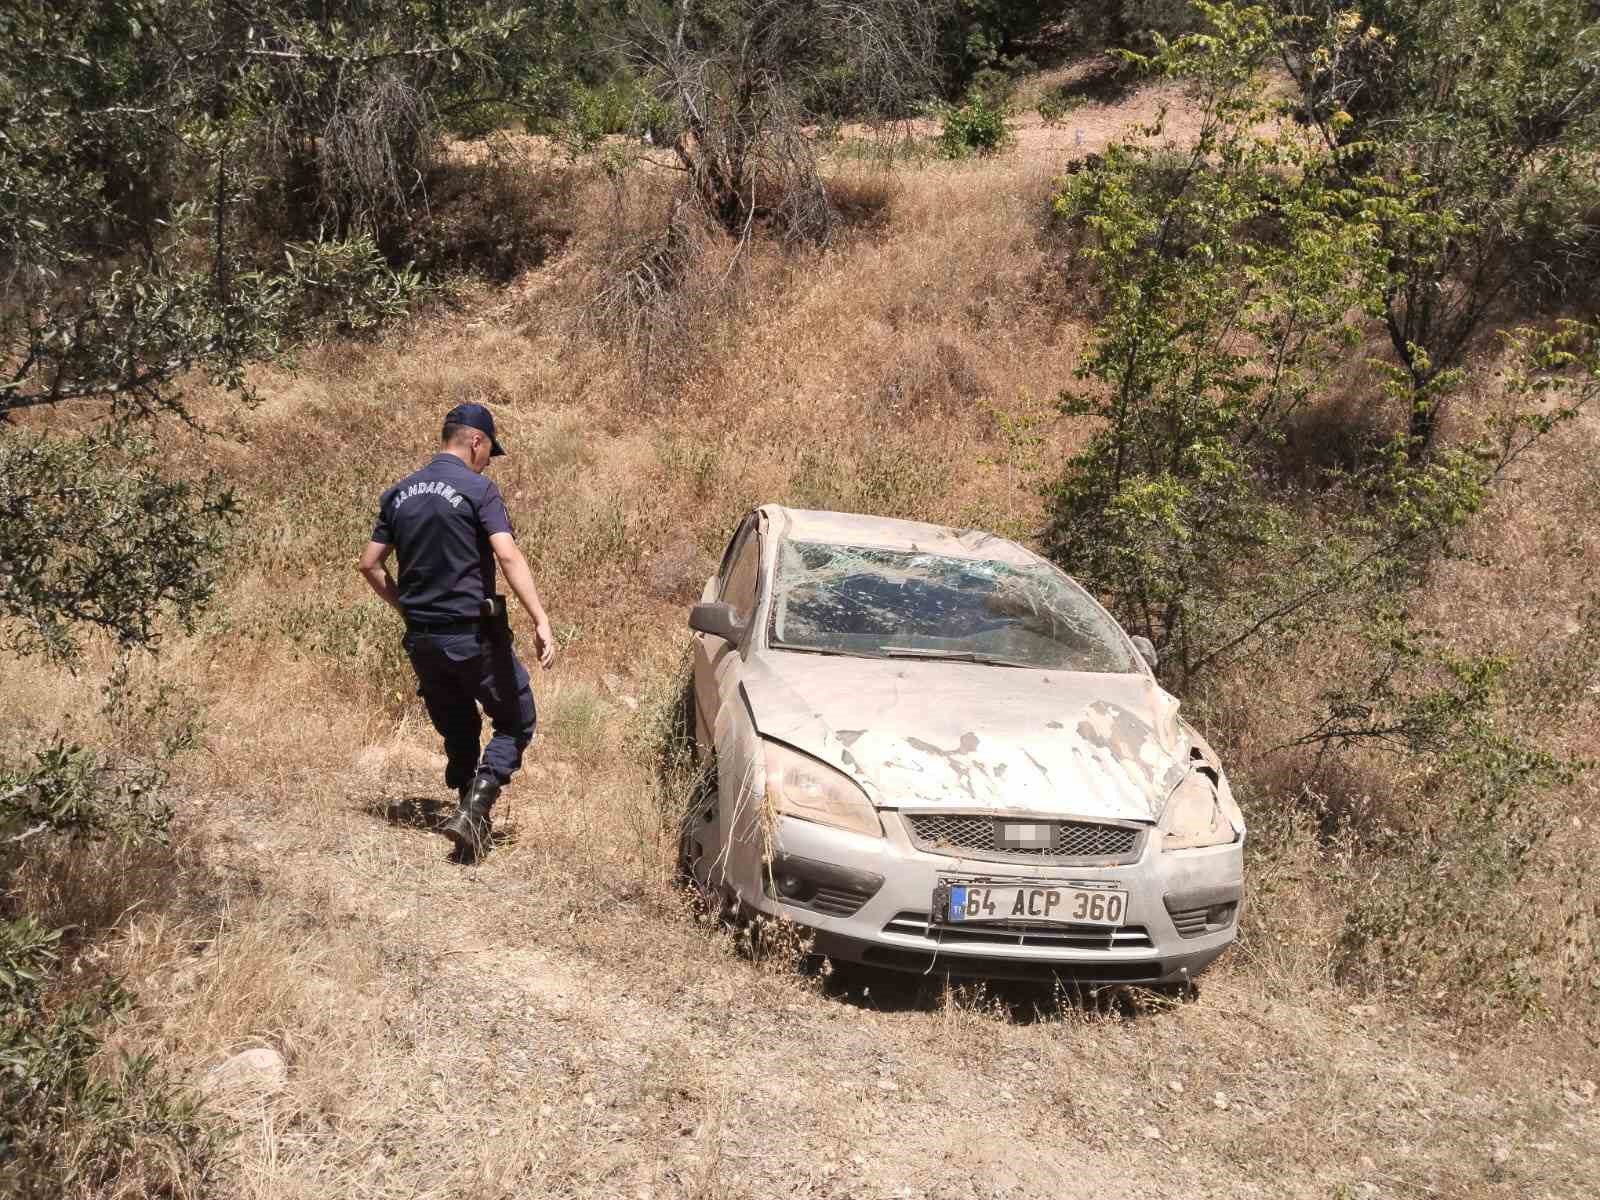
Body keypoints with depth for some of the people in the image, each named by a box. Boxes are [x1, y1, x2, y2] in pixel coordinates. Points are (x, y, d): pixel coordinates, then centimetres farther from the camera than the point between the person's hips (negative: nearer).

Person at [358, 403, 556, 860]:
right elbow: (507, 555, -21)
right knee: (516, 723, 7)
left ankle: (474, 823, 21)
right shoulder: (478, 489, -9)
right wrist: (541, 622, -24)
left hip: (421, 638, 6)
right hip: (474, 634, -6)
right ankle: (473, 809, -12)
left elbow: (370, 564, 11)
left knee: (458, 734, 19)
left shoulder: (399, 494, 10)